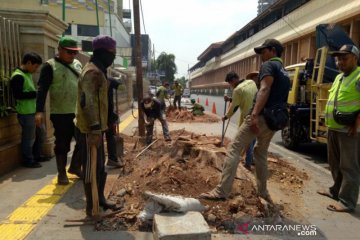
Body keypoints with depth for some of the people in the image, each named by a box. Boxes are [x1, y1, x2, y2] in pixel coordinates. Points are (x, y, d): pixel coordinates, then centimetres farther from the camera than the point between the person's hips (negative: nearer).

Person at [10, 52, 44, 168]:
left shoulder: (28, 74, 14)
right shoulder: (18, 76, -16)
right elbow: (18, 95, -23)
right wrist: (36, 93, -20)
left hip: (33, 111, 10)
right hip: (26, 113, -10)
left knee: (40, 135, 18)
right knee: (29, 138, 1)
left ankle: (36, 156, 33)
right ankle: (28, 161, 16)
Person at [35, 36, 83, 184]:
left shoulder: (77, 64, 11)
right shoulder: (50, 66, -7)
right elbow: (42, 89, -13)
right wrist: (39, 111, -23)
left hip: (78, 112, 6)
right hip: (60, 114, -5)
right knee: (62, 144, 5)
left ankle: (75, 166, 30)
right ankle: (62, 173, 22)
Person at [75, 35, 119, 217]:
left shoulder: (98, 71, 16)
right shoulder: (93, 72, -17)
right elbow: (88, 102, -26)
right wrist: (94, 129, -29)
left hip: (96, 127, 10)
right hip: (90, 129, -10)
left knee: (100, 165, 18)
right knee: (91, 167, 0)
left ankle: (100, 199, 32)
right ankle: (90, 207, 13)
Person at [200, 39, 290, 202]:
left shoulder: (269, 65, -2)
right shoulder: (284, 73, 26)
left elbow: (264, 89, -19)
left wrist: (254, 115, -27)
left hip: (261, 116, -9)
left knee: (234, 149, -9)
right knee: (261, 153, 20)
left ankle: (222, 191, -14)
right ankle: (263, 192, 26)